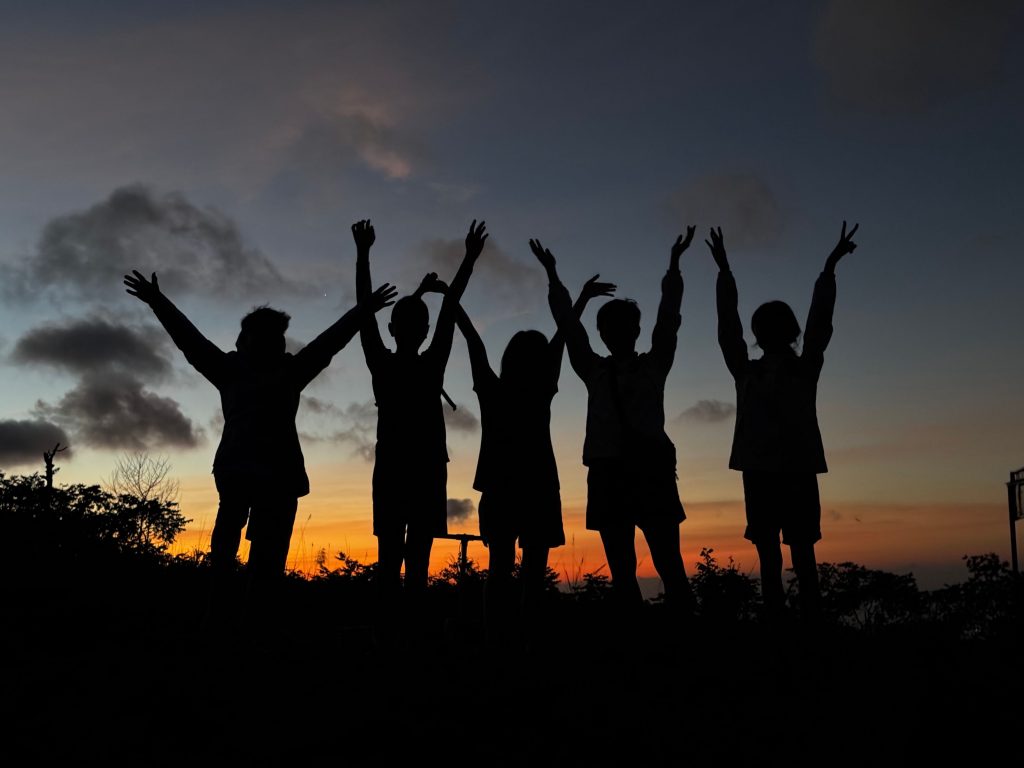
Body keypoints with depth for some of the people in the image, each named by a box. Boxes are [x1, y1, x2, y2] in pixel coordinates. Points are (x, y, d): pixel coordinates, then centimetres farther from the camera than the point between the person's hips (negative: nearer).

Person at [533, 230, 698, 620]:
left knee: (669, 562, -7)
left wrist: (674, 266, -3)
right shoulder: (594, 371, 15)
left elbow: (668, 320, 4)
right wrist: (552, 275, 7)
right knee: (622, 568, 2)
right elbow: (569, 325, 11)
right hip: (607, 472, 2)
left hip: (651, 470, -2)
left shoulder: (654, 365, 13)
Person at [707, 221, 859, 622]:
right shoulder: (746, 372, 7)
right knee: (769, 556, 4)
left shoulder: (805, 369, 6)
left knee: (802, 555, -1)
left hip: (799, 468, -1)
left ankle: (811, 628, -2)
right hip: (759, 470, 1)